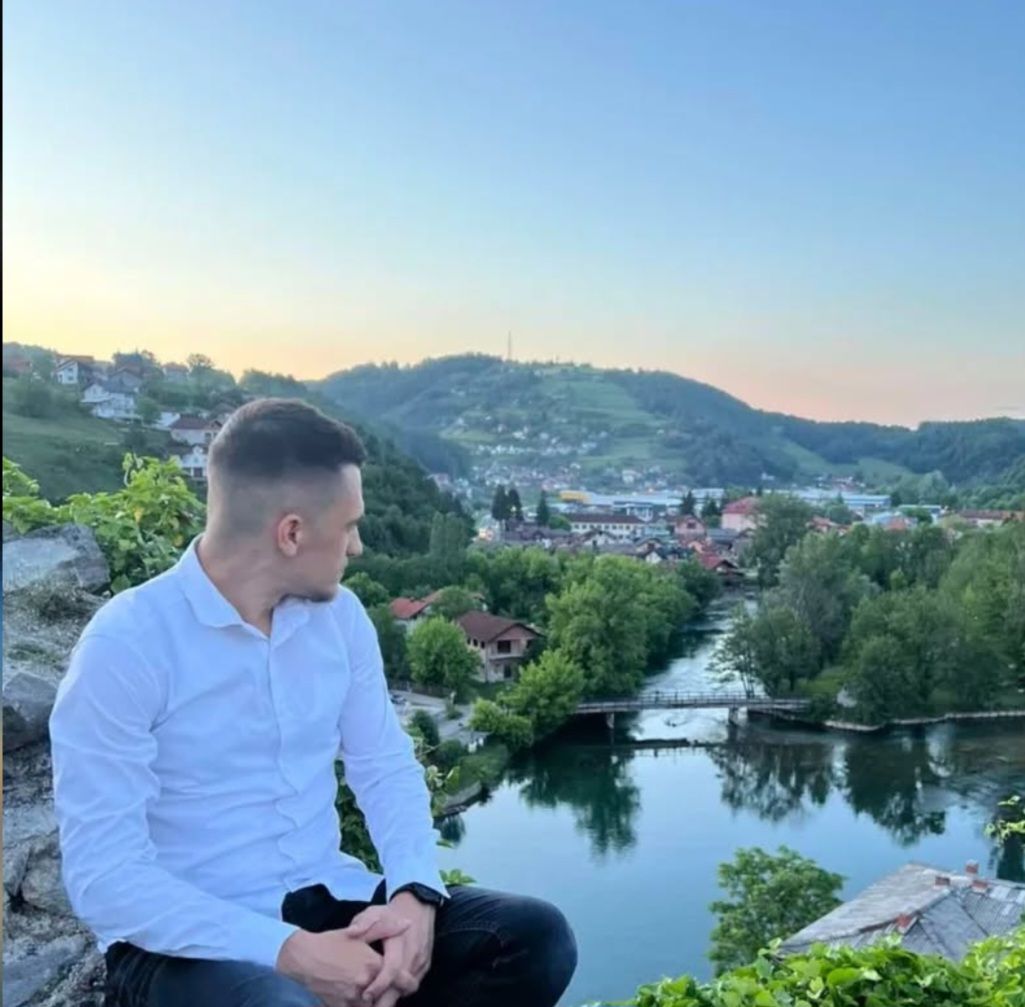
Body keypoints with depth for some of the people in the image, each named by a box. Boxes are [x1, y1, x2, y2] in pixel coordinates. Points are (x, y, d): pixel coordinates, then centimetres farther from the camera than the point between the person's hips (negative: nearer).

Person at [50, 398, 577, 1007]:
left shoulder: (339, 615, 2)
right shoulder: (125, 645, -15)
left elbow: (386, 767, 7)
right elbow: (105, 877, -18)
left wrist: (415, 895, -12)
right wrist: (290, 953, -25)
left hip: (326, 901, 6)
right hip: (186, 940, -5)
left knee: (537, 938, -14)